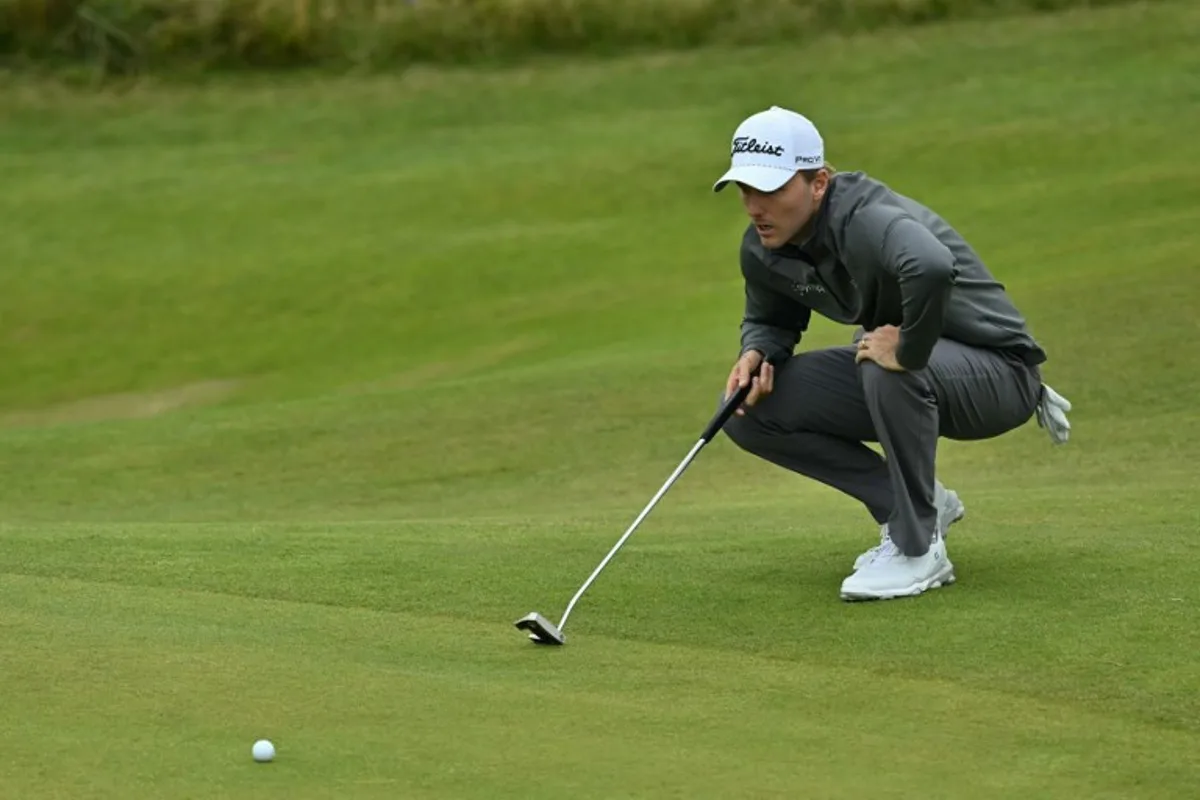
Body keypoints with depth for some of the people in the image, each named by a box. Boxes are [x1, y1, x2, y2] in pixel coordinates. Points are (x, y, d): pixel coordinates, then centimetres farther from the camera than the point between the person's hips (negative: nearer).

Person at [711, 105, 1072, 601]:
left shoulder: (866, 221, -34)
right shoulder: (762, 249, -7)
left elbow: (933, 268, -57)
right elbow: (769, 319, 14)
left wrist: (908, 351, -43)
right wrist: (756, 353, -9)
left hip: (997, 371, -8)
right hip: (897, 385, 8)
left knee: (889, 371, -39)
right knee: (749, 408, -4)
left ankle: (918, 550, -19)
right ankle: (914, 506, 7)